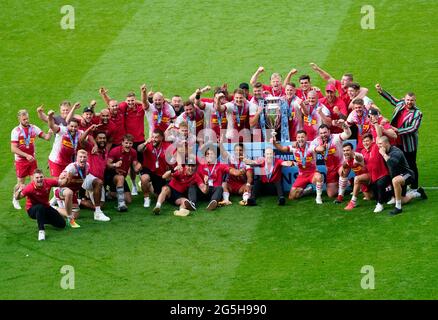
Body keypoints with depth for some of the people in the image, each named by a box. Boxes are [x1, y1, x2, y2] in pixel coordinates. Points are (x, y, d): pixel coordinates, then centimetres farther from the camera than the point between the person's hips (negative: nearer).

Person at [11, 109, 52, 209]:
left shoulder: (33, 128, 0)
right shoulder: (16, 131, -11)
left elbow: (46, 137, -2)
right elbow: (13, 149, -16)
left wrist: (50, 132, -24)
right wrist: (26, 155, -24)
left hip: (32, 159, 3)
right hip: (20, 161, -3)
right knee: (21, 183, 5)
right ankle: (15, 200, 29)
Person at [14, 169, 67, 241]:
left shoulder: (48, 182, -20)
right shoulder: (30, 188, -30)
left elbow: (59, 184, -2)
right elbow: (17, 198, -29)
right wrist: (19, 191, -51)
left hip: (46, 208, 5)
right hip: (32, 210, -5)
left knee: (62, 224, 1)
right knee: (40, 207, -42)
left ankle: (43, 220, 25)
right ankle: (41, 231, -32)